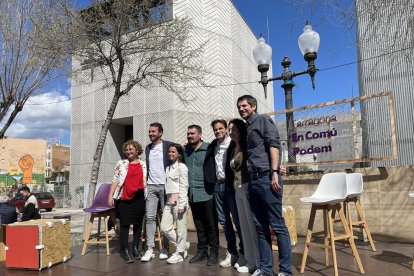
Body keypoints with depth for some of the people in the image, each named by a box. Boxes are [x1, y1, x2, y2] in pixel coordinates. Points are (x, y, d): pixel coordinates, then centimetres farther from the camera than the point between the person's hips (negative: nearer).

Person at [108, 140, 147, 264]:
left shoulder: (144, 165, 9)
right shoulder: (121, 164, 5)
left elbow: (146, 181, 12)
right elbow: (115, 180, 2)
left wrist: (148, 196, 7)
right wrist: (111, 195, -7)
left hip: (139, 197, 2)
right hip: (123, 197, -2)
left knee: (138, 223, 9)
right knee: (125, 224, 0)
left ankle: (135, 248, 22)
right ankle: (125, 250, 8)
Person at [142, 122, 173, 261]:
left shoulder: (169, 145, -4)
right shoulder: (148, 148, 13)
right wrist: (144, 183, 9)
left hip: (165, 186, -4)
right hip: (151, 186, 4)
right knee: (150, 216, -1)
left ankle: (165, 248, 12)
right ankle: (150, 248, 2)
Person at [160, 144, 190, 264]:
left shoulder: (182, 167, -6)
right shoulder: (168, 167, 16)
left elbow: (184, 187, -11)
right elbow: (168, 185, 16)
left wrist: (181, 205, -16)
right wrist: (168, 200, 11)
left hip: (179, 200, -8)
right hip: (169, 201, 8)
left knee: (181, 228, 0)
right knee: (164, 228, 9)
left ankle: (180, 253, 14)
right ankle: (183, 245, 25)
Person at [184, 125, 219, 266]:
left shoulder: (208, 149, -6)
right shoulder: (185, 151, 10)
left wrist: (214, 186, -8)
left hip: (206, 193, -5)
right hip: (192, 194, 5)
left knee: (211, 225, 4)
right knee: (199, 225, 14)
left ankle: (213, 253, 15)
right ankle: (202, 250, 26)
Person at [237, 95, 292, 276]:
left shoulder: (262, 120, 1)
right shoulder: (246, 128, 22)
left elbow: (274, 145, -10)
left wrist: (275, 173, -20)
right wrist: (247, 179, 13)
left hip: (266, 178, -8)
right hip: (252, 181, 8)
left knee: (277, 226, -3)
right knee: (260, 227, 10)